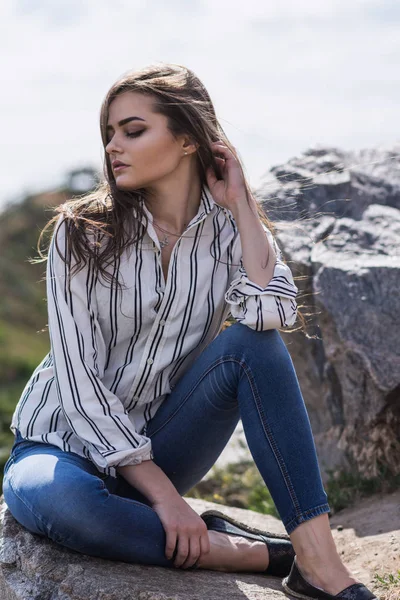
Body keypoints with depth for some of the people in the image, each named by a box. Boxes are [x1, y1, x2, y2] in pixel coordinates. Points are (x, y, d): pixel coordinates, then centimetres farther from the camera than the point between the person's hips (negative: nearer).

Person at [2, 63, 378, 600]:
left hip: (159, 448, 2)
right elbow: (77, 376, -16)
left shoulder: (228, 229, -1)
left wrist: (241, 202, -14)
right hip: (68, 444, -2)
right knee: (52, 496, -39)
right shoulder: (82, 233, -10)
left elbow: (273, 313, -24)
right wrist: (160, 493, -21)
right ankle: (260, 554, -23)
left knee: (250, 343, -24)